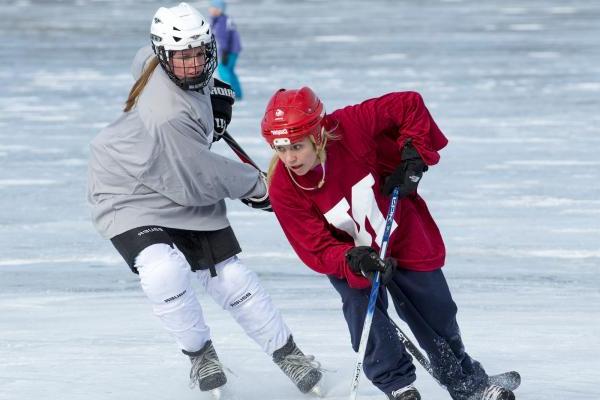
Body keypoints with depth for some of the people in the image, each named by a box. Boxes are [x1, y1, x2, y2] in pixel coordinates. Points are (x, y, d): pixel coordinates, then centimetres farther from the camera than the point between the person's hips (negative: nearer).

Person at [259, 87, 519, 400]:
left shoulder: (352, 127, -32)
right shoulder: (284, 190, -28)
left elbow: (410, 105, -19)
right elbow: (316, 250, -25)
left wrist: (414, 157, -25)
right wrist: (355, 261, -41)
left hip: (405, 238, 0)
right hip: (348, 257, 0)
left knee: (437, 316, 12)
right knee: (362, 312, -22)